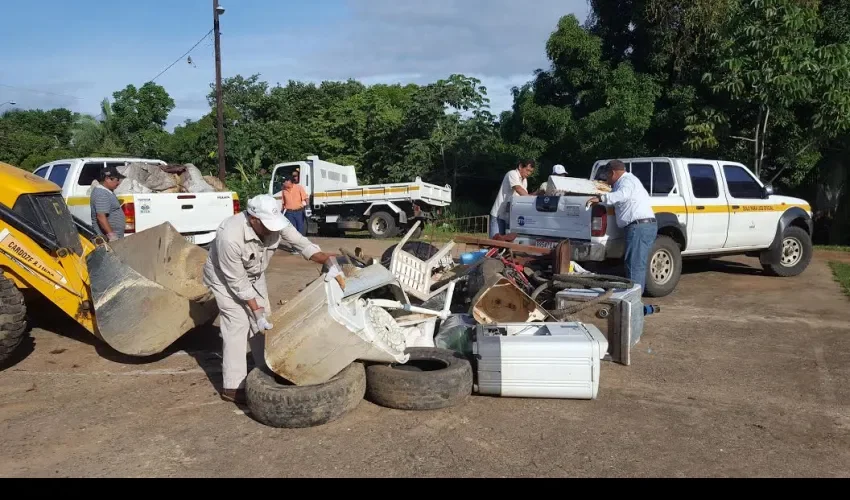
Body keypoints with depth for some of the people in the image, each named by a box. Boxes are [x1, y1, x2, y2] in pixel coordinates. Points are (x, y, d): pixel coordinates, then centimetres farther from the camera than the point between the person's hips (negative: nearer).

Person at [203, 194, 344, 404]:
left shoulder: (276, 223, -25)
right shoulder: (230, 236, -40)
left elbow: (302, 243, -20)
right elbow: (237, 282, -31)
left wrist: (329, 261, -36)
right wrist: (256, 311, -26)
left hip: (254, 275, 6)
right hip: (225, 277, -6)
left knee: (262, 322, 8)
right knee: (238, 324, -12)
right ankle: (233, 387, -5)